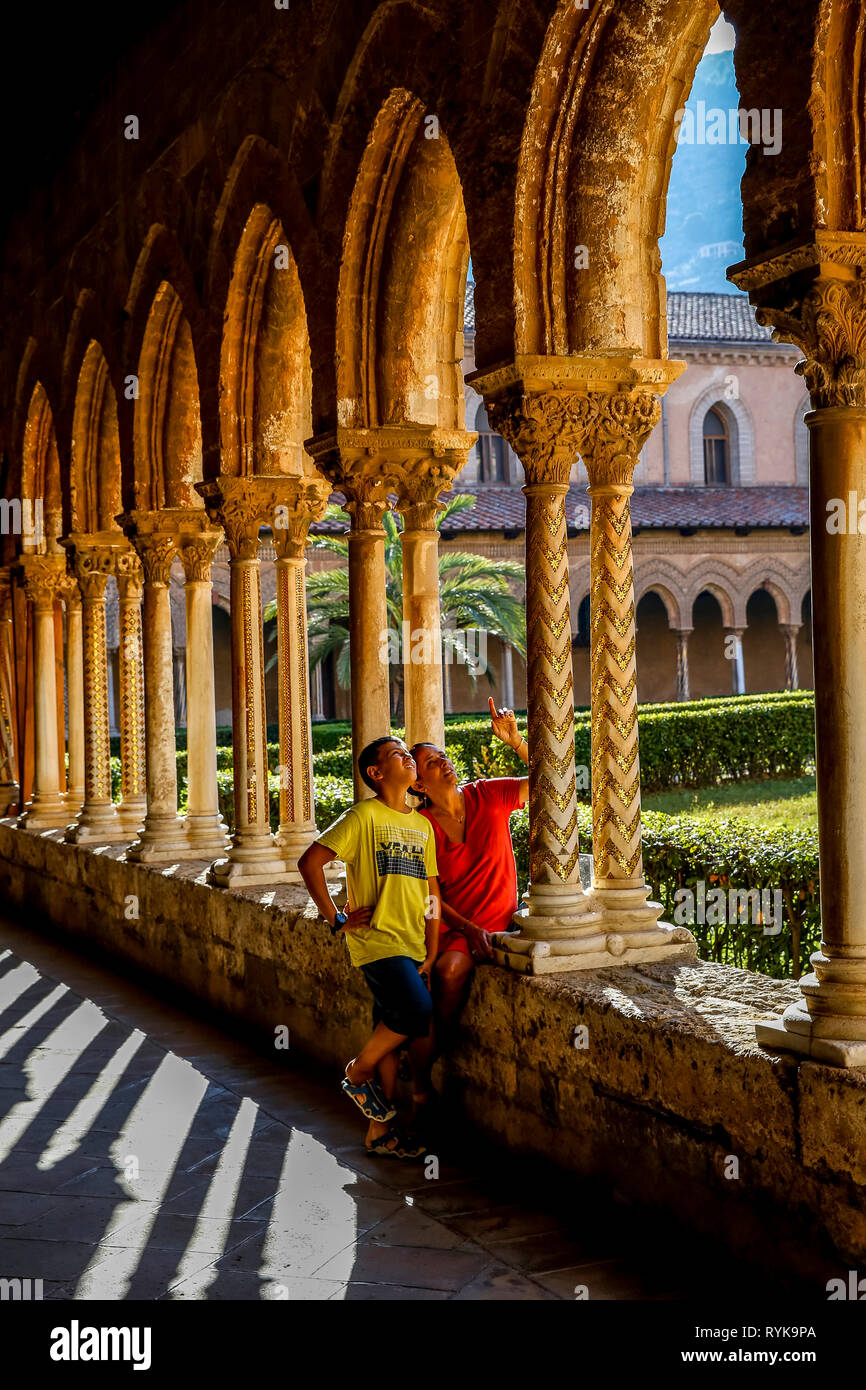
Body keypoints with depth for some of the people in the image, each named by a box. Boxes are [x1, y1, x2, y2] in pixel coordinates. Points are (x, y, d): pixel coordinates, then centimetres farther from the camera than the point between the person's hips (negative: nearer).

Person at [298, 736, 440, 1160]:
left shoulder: (422, 825, 14)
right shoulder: (364, 816, -7)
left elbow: (432, 891, 14)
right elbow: (310, 862, -10)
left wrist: (431, 954, 7)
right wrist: (335, 920, -8)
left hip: (411, 946, 7)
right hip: (377, 939, -7)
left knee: (392, 1033, 9)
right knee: (417, 1012, -22)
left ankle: (380, 1131, 19)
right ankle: (358, 1072, 2)